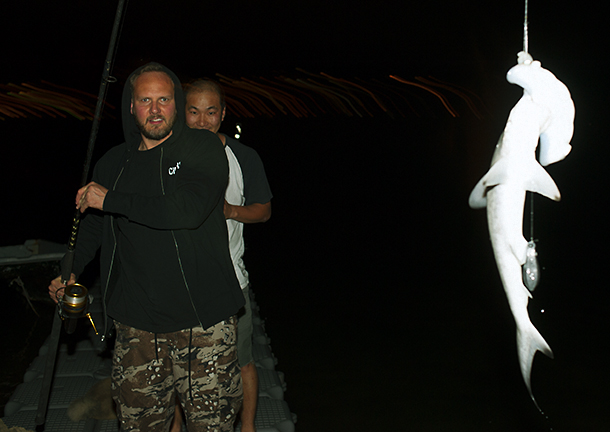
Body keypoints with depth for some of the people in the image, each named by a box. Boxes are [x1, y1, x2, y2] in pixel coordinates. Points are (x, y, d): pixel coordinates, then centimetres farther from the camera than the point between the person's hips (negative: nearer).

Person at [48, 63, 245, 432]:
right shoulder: (113, 164, 10)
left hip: (204, 321, -4)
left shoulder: (204, 148, -6)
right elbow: (94, 224, 27)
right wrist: (71, 271, 18)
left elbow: (188, 210, -23)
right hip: (137, 323, 4)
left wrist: (110, 200, -16)